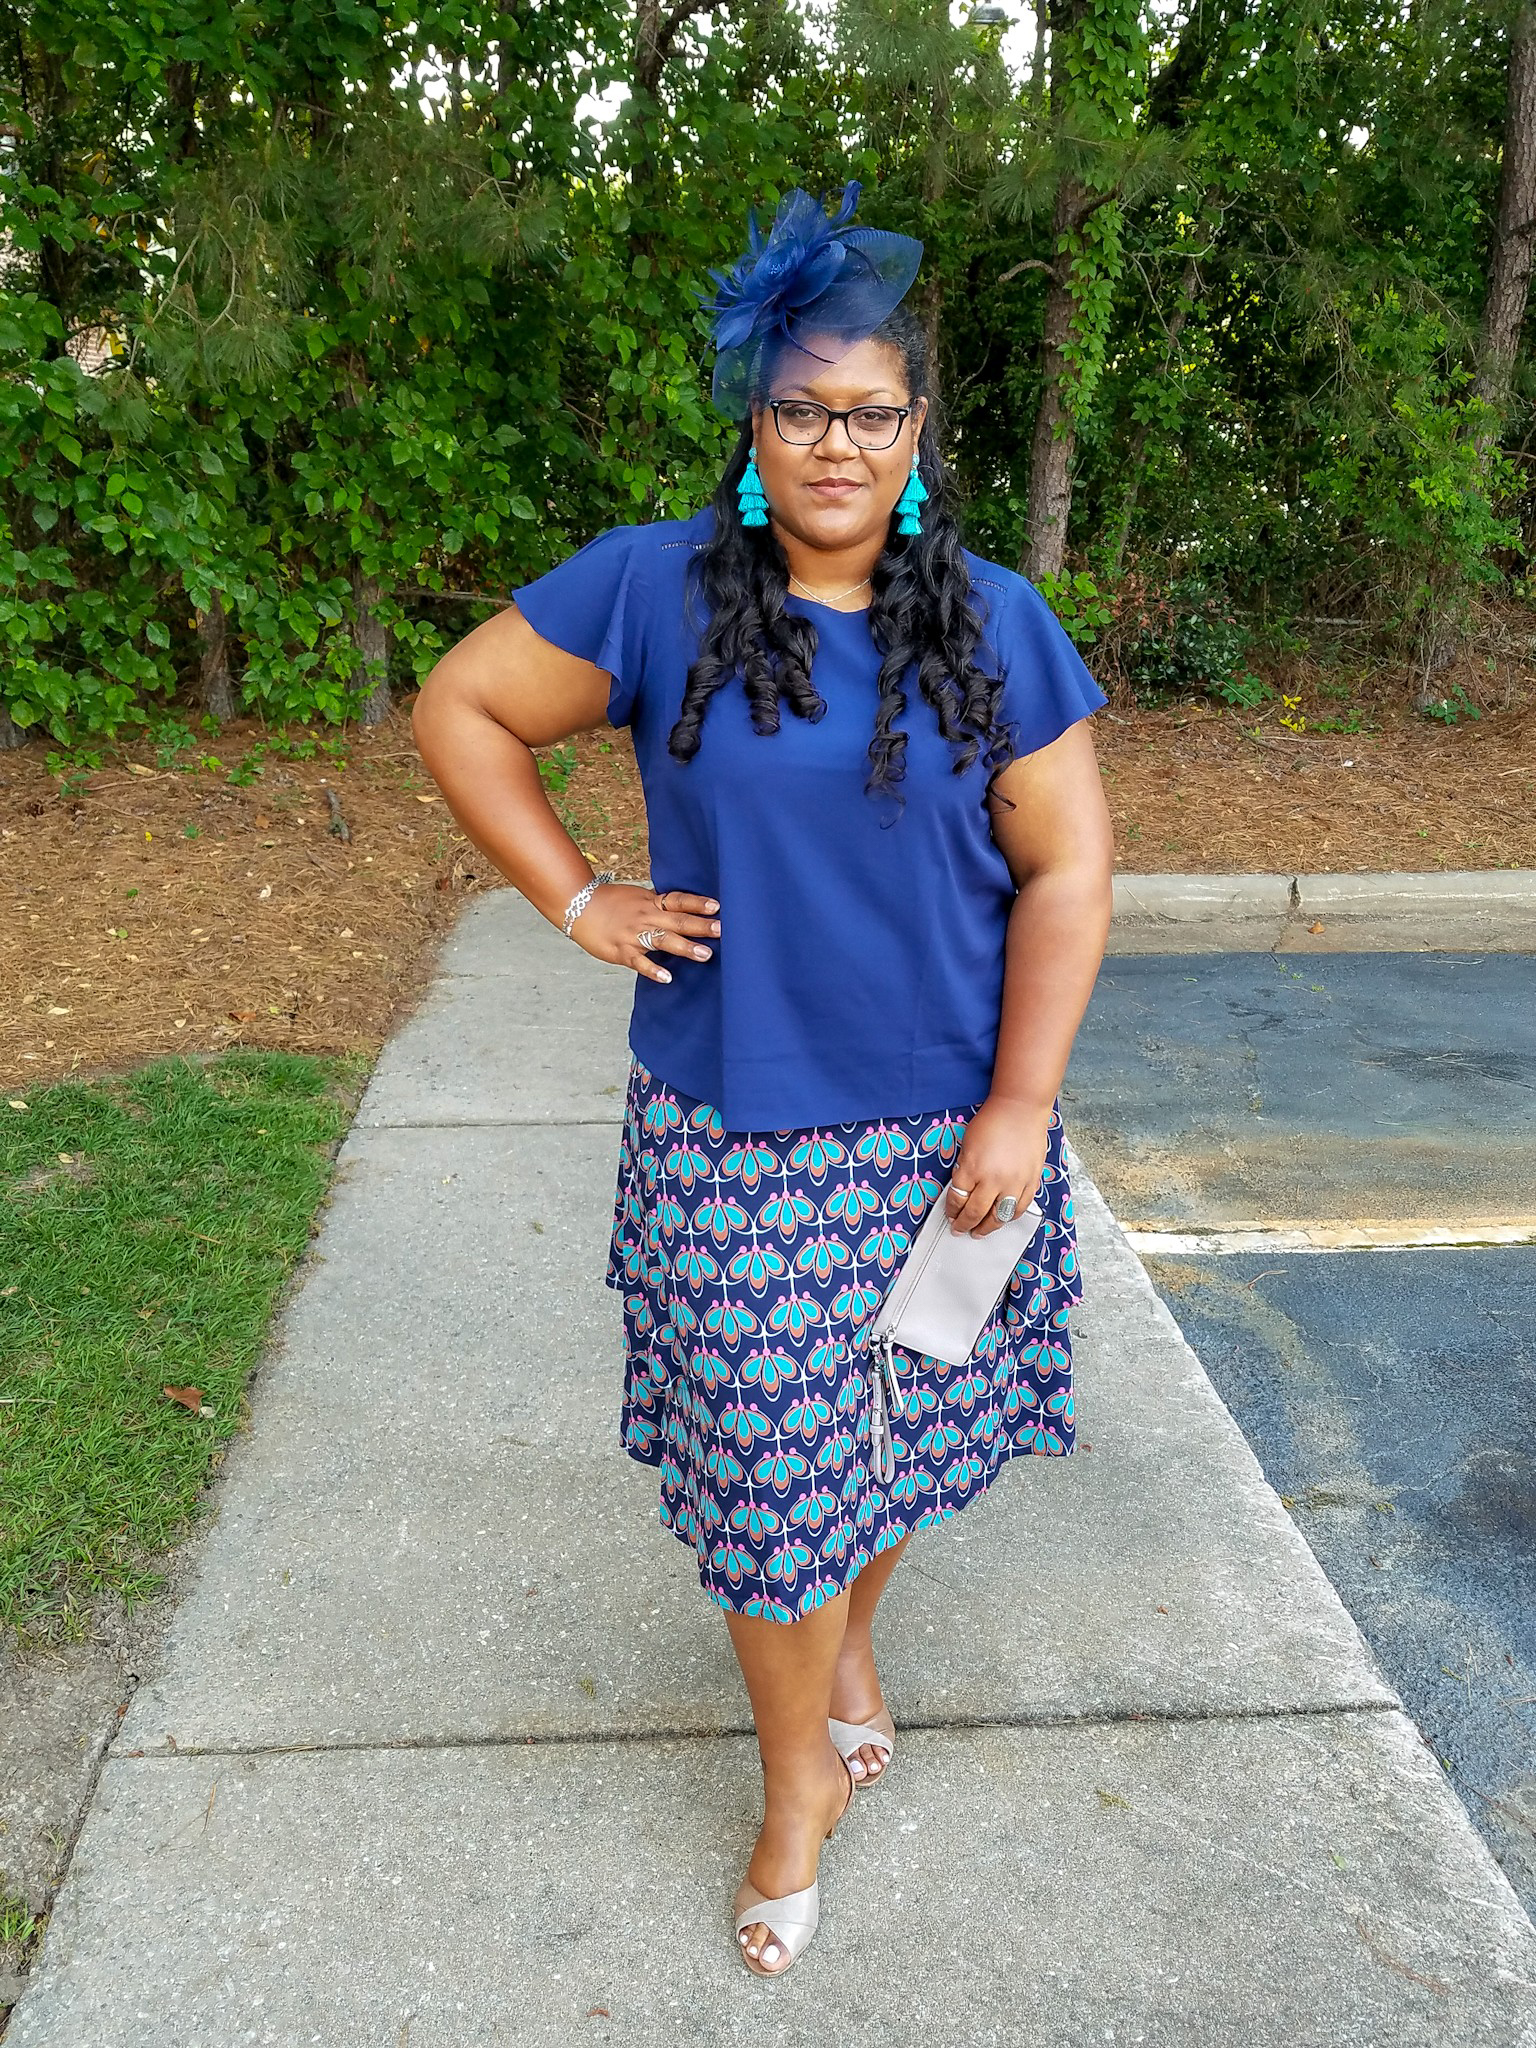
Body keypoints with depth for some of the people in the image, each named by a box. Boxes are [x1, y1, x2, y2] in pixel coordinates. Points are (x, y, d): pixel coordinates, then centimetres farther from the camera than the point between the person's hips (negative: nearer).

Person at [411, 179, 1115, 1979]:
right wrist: (580, 903, -3)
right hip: (735, 1131, -1)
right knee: (768, 1461, 7)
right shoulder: (651, 588, -4)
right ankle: (801, 1775, 32)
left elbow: (1065, 872, -3)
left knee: (905, 1424, 16)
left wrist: (1020, 1106, -9)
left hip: (946, 1123, 2)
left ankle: (844, 1625, 49)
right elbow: (459, 708, 4)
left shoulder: (995, 625, -1)